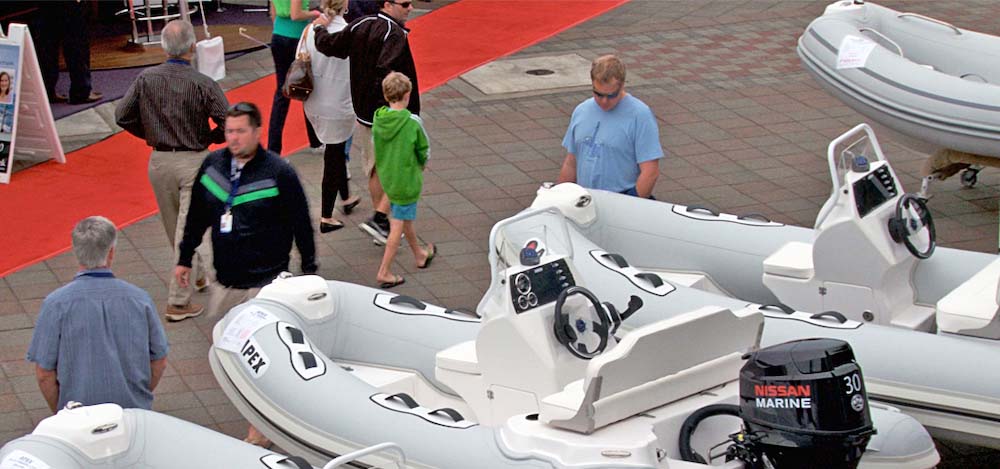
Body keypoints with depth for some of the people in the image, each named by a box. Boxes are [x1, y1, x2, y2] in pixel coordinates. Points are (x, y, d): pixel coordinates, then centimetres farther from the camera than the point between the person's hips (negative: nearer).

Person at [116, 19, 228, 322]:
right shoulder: (202, 84, -15)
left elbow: (122, 116, -2)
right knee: (188, 229, 2)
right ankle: (178, 302, 1)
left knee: (174, 226, 22)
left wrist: (149, 134, 12)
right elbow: (229, 123, -17)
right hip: (193, 161, -4)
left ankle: (197, 275, 43)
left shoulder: (145, 80, -6)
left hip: (159, 161, 4)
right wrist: (210, 138, 3)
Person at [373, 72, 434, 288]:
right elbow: (424, 150, -10)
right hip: (407, 180, -6)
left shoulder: (378, 119, -9)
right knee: (398, 226, 5)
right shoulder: (412, 122, -22)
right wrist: (419, 165, 11)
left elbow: (376, 147, 3)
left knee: (404, 218, 24)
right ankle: (384, 272, 8)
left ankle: (420, 255, 44)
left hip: (386, 177, 6)